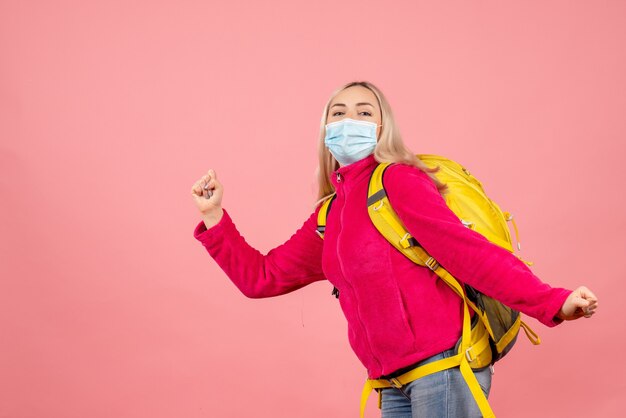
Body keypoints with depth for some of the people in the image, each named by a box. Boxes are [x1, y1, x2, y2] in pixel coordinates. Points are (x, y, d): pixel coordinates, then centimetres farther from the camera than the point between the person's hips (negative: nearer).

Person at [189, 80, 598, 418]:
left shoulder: (397, 180, -7)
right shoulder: (328, 214, 14)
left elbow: (465, 251, -15)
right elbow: (261, 277, 18)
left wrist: (549, 302, -24)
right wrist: (214, 218, 12)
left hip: (443, 362, -8)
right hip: (396, 384, 8)